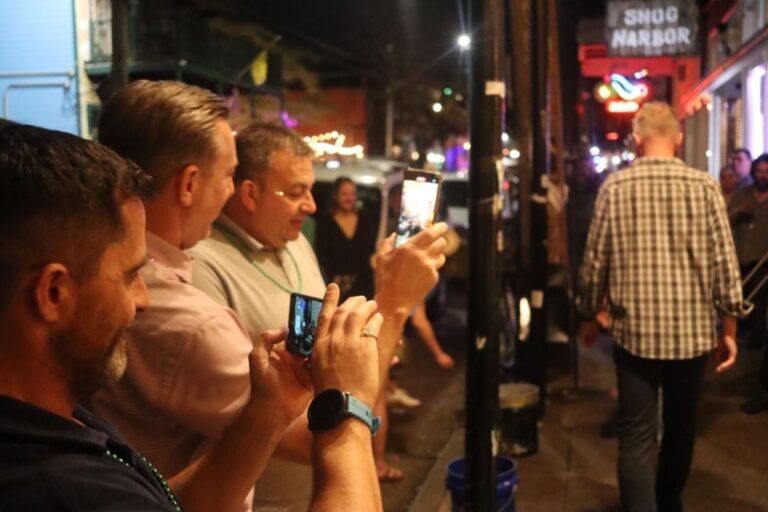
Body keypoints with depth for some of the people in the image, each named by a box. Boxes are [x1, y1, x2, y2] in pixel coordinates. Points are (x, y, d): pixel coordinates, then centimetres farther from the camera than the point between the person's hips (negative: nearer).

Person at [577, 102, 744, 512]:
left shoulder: (615, 187, -5)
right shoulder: (705, 186, -4)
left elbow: (595, 262, -3)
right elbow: (724, 264, -4)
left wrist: (589, 318, 11)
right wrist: (729, 328, 6)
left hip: (635, 332, -2)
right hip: (692, 331, 2)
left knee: (636, 437, 3)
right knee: (680, 428, 21)